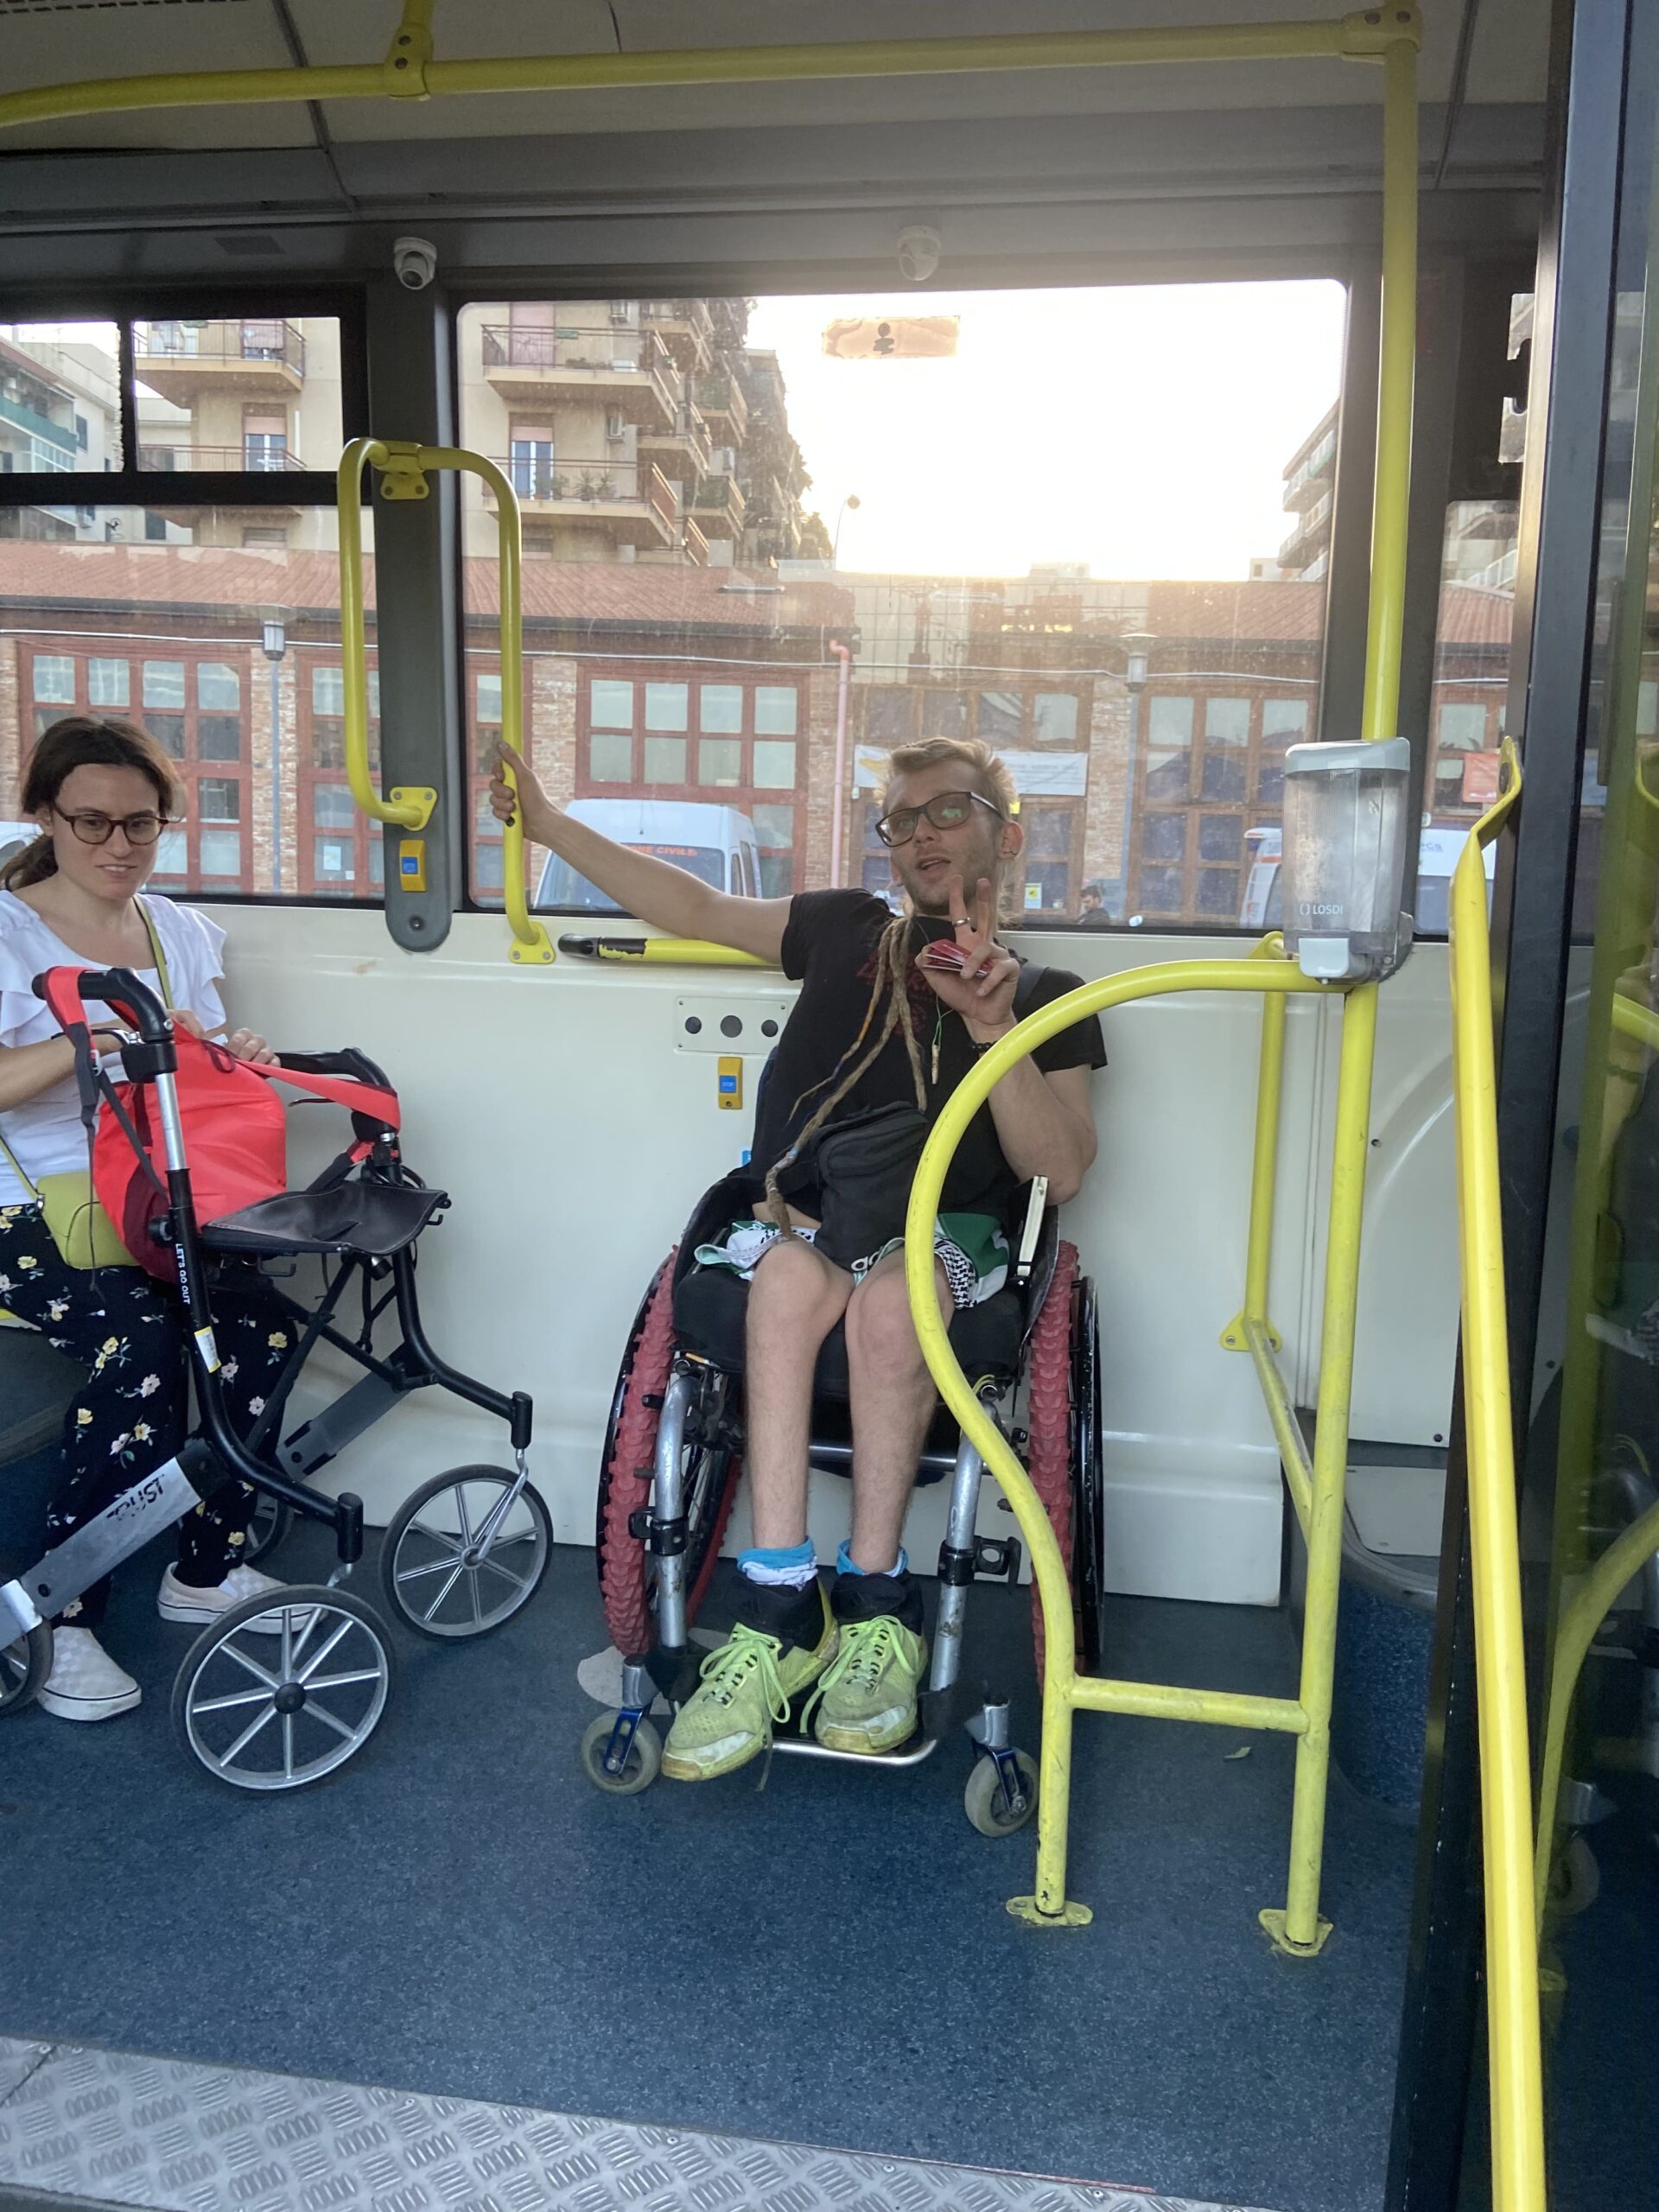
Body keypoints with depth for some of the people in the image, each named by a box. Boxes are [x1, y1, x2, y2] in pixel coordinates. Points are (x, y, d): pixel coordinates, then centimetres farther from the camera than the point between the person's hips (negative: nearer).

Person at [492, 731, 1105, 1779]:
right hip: (801, 1211, 2)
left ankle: (876, 1609, -24)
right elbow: (690, 906, 20)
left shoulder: (1044, 992, 13)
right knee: (791, 1274, -35)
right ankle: (784, 1609, -33)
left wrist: (992, 1022, -11)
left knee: (889, 1291, -37)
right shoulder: (848, 930, 20)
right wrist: (547, 821, 15)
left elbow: (1061, 1171, 0)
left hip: (945, 1230, -1)